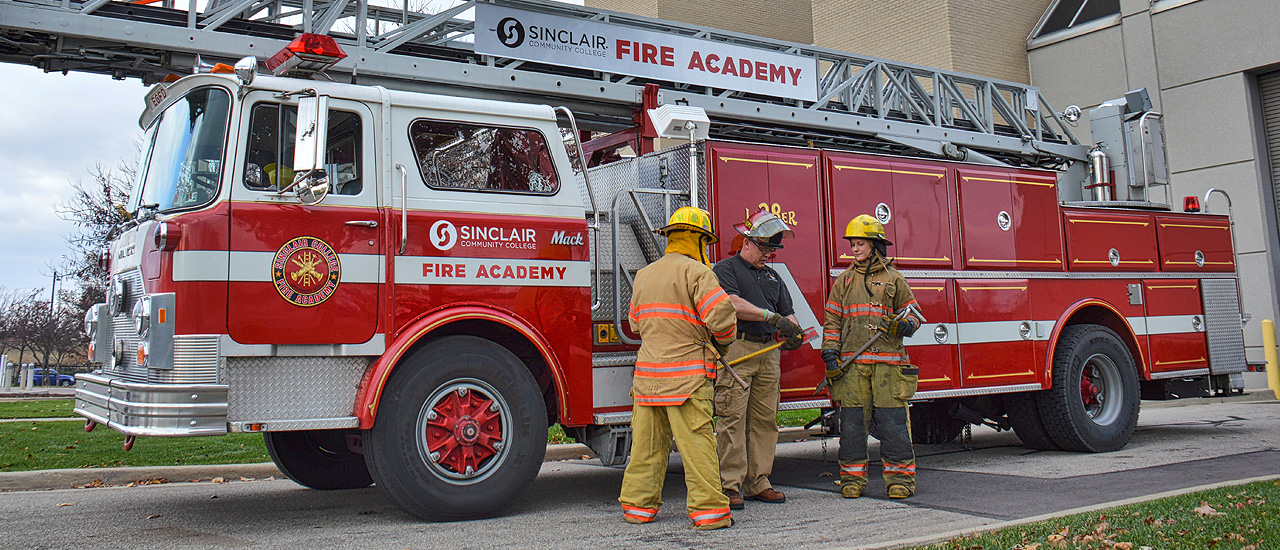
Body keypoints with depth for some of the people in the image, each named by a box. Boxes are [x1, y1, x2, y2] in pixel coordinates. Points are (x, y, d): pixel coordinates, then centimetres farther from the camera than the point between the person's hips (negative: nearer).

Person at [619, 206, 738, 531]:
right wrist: (723, 340, 5)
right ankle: (708, 509, -1)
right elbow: (721, 315, -15)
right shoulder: (695, 272, -8)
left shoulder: (644, 275, 16)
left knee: (647, 443, 12)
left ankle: (638, 505, 19)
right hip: (686, 375, -7)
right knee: (696, 442, -3)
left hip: (647, 373, 7)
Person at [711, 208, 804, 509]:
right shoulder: (726, 269, 2)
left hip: (769, 353, 7)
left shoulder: (773, 277, 24)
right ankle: (729, 485, -5)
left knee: (765, 419, 6)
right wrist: (771, 317, -19)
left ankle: (758, 483, 13)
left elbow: (788, 313, 21)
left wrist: (792, 332, -1)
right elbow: (733, 304, -15)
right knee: (733, 419, -8)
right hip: (737, 351, -7)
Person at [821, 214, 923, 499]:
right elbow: (832, 320, 12)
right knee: (852, 420, 1)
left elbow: (912, 309, 14)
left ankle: (900, 476, 4)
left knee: (892, 419, -4)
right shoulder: (844, 281, 15)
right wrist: (830, 353, 2)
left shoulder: (893, 278, 10)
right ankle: (852, 476, 10)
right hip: (852, 362, 2)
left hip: (887, 360, -2)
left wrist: (906, 323, -9)